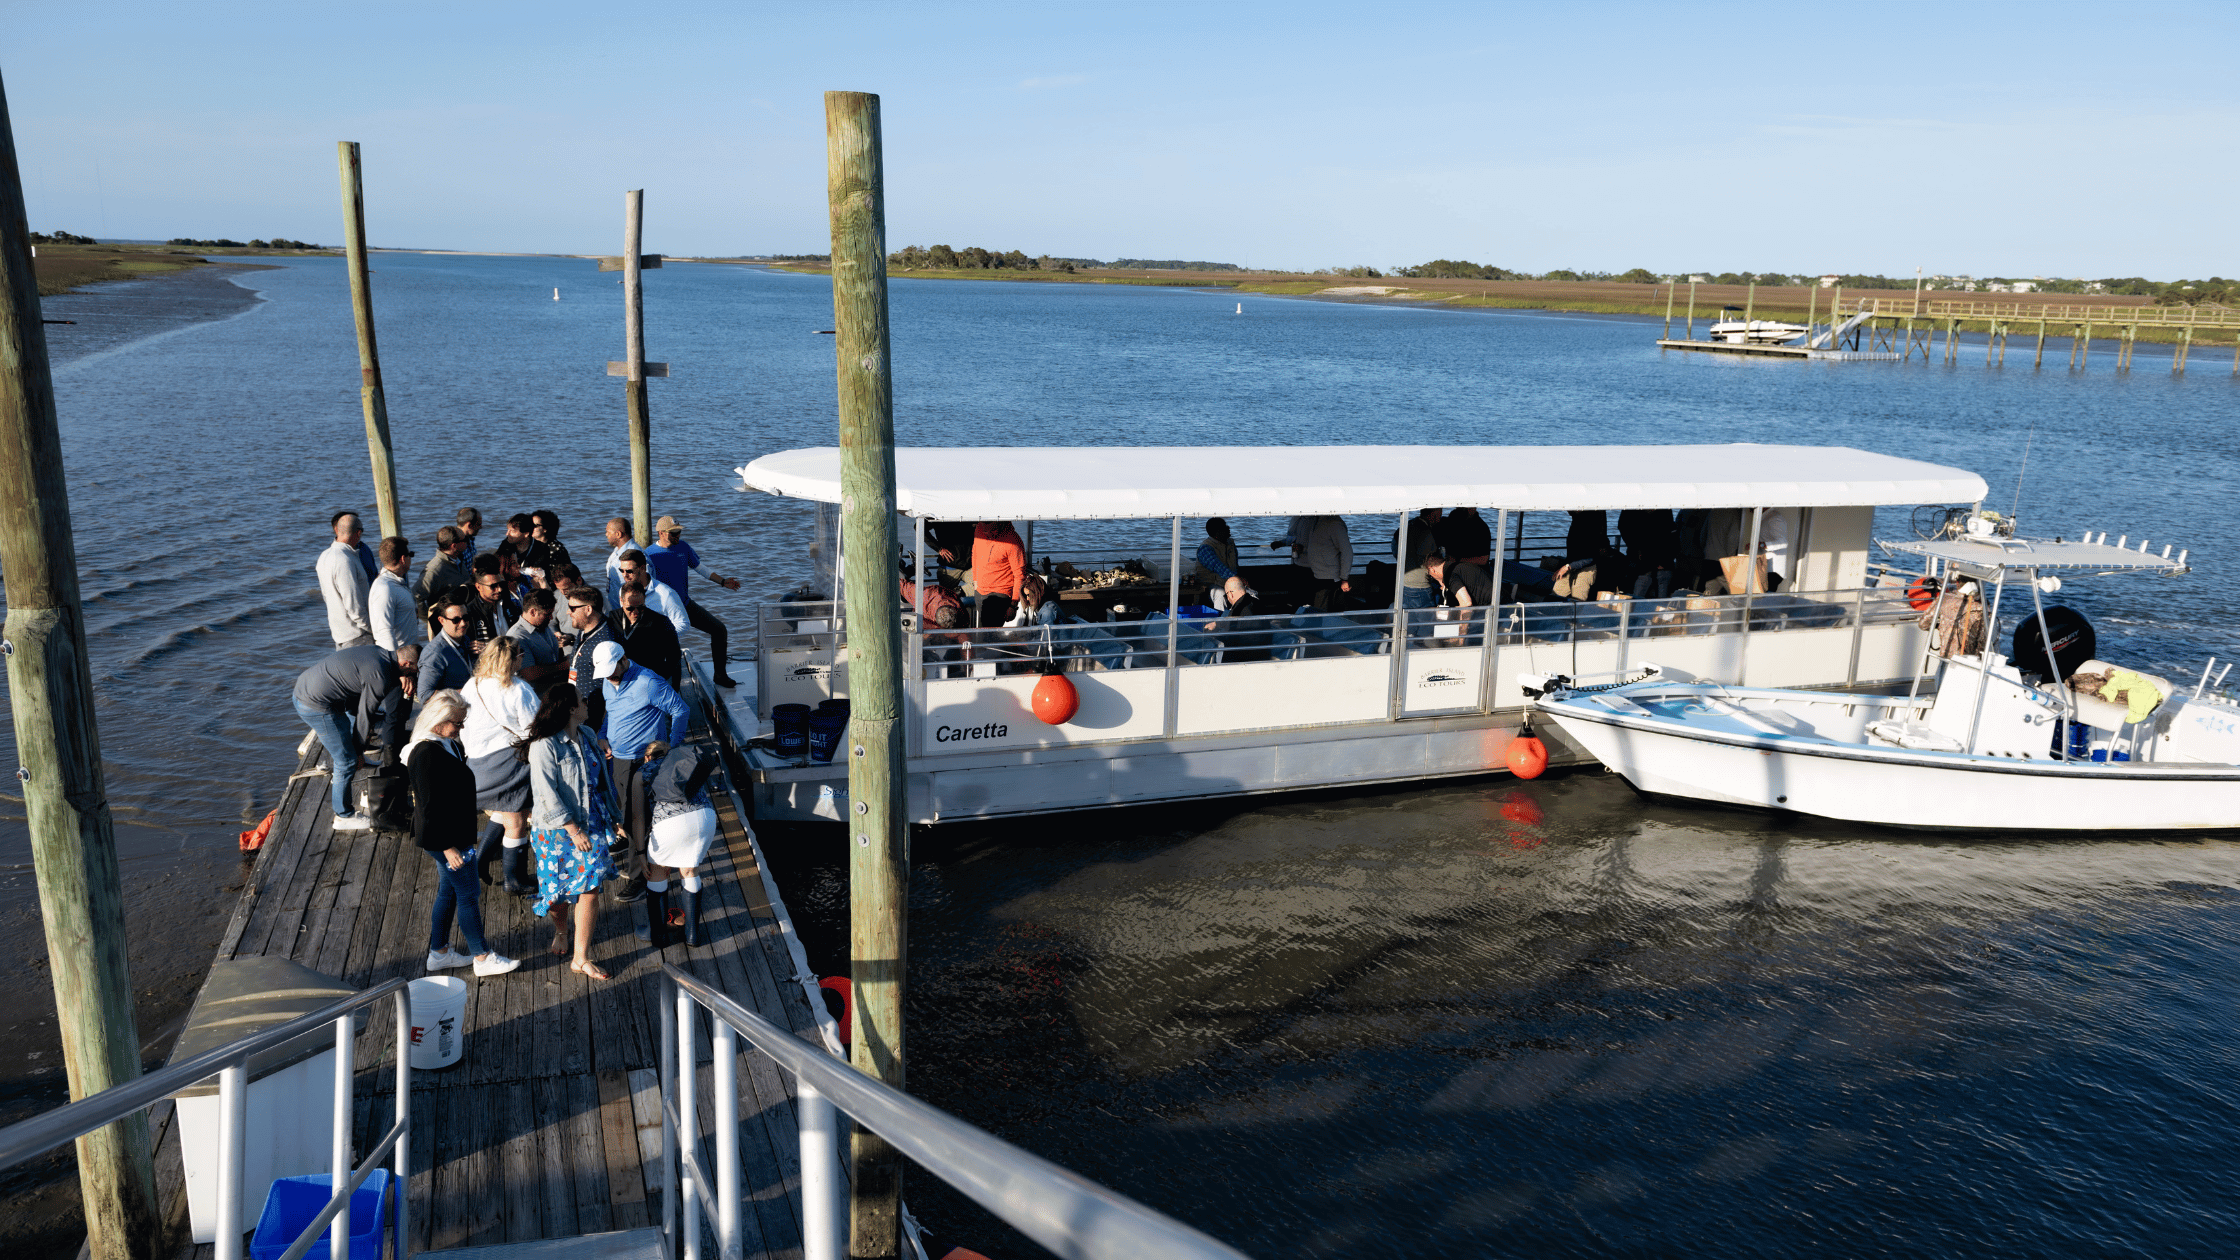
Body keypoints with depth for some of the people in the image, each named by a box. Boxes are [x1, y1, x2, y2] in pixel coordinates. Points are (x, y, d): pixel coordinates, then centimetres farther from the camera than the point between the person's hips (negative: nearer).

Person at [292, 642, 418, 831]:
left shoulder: (377, 652, 7)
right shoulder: (380, 677, -20)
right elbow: (365, 714, -9)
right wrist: (358, 748, 4)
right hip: (316, 706, -10)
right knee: (347, 761, 3)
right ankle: (344, 816, 16)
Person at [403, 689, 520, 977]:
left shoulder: (447, 745, 5)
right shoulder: (427, 754, -25)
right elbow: (430, 807, -24)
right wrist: (447, 847, -22)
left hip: (455, 833, 10)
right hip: (444, 839, -10)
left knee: (449, 892, 19)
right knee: (469, 893, 1)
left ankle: (439, 953, 31)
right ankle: (483, 958, 13)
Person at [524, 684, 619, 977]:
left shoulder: (586, 735, 5)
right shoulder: (544, 746, -18)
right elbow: (546, 794, -20)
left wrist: (610, 816, 17)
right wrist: (573, 830, -20)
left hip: (590, 823, 5)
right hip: (558, 829, -5)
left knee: (589, 887, 1)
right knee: (559, 887, 11)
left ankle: (581, 958, 10)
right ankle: (561, 932, 42)